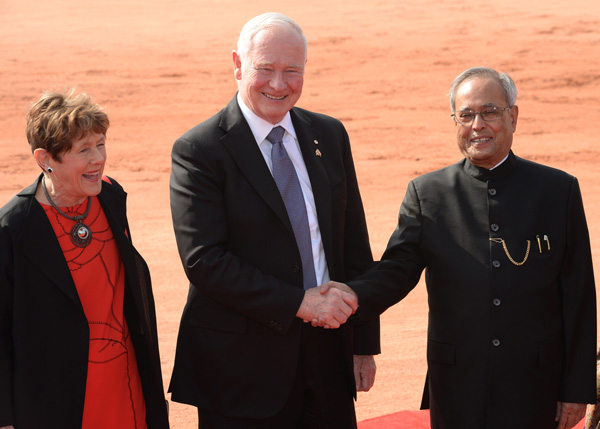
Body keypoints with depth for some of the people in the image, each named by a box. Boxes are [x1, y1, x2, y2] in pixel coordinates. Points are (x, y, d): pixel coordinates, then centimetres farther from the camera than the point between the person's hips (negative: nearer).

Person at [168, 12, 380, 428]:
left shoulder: (330, 135, 8)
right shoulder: (198, 151, -9)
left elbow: (354, 245, 11)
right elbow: (204, 261, -16)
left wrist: (365, 342, 9)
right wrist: (298, 302, -20)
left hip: (327, 350, 5)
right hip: (242, 364, -5)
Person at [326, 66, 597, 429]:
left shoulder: (558, 190, 2)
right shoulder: (426, 194, 4)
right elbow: (396, 272, -4)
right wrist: (351, 296, -27)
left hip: (535, 388, 0)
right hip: (457, 388, 1)